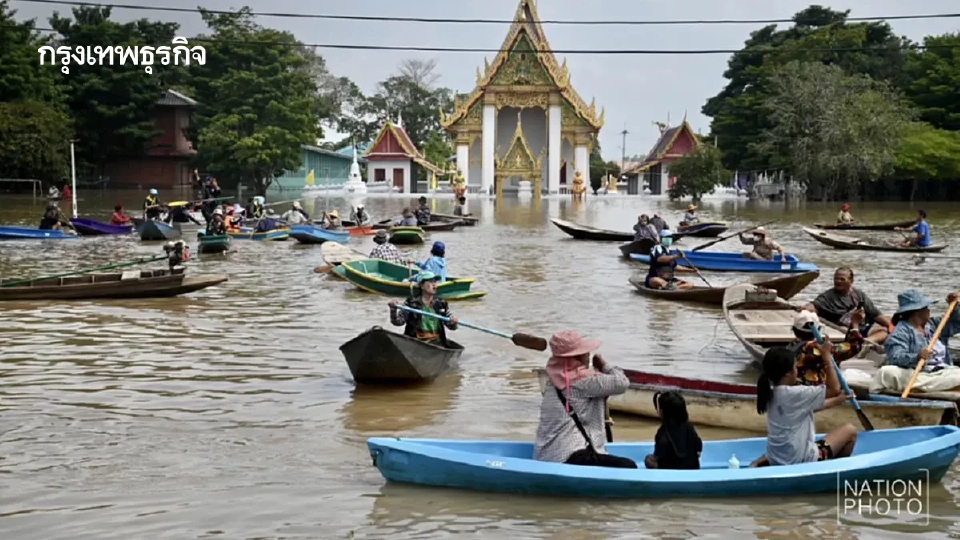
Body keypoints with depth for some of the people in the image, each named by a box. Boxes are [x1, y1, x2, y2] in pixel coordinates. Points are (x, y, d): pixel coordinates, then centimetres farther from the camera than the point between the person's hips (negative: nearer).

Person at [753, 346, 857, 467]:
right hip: (801, 461, -8)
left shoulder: (772, 393, 4)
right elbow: (834, 389, -13)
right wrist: (826, 356, -10)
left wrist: (836, 400, 22)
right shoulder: (796, 394, -21)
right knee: (850, 431, 9)